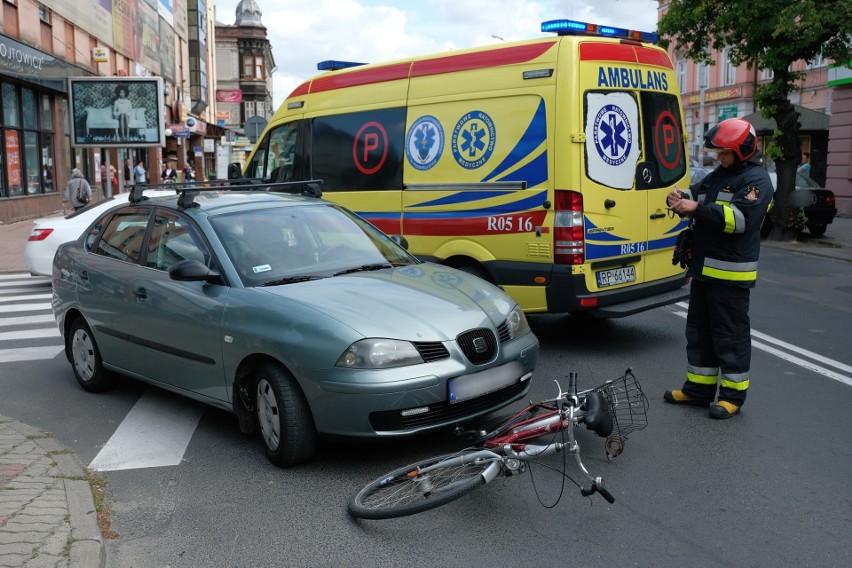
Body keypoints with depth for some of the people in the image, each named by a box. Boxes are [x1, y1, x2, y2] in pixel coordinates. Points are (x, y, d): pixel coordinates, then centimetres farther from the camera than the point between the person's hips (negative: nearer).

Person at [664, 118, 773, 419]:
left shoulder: (756, 179, -11)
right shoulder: (720, 174, 16)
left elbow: (740, 219, -24)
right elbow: (697, 193, 19)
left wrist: (697, 208, -25)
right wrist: (680, 198, -5)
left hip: (731, 272, -9)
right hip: (704, 267, 9)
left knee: (731, 333, 0)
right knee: (699, 329, 14)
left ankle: (733, 394, 11)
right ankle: (698, 388, 24)